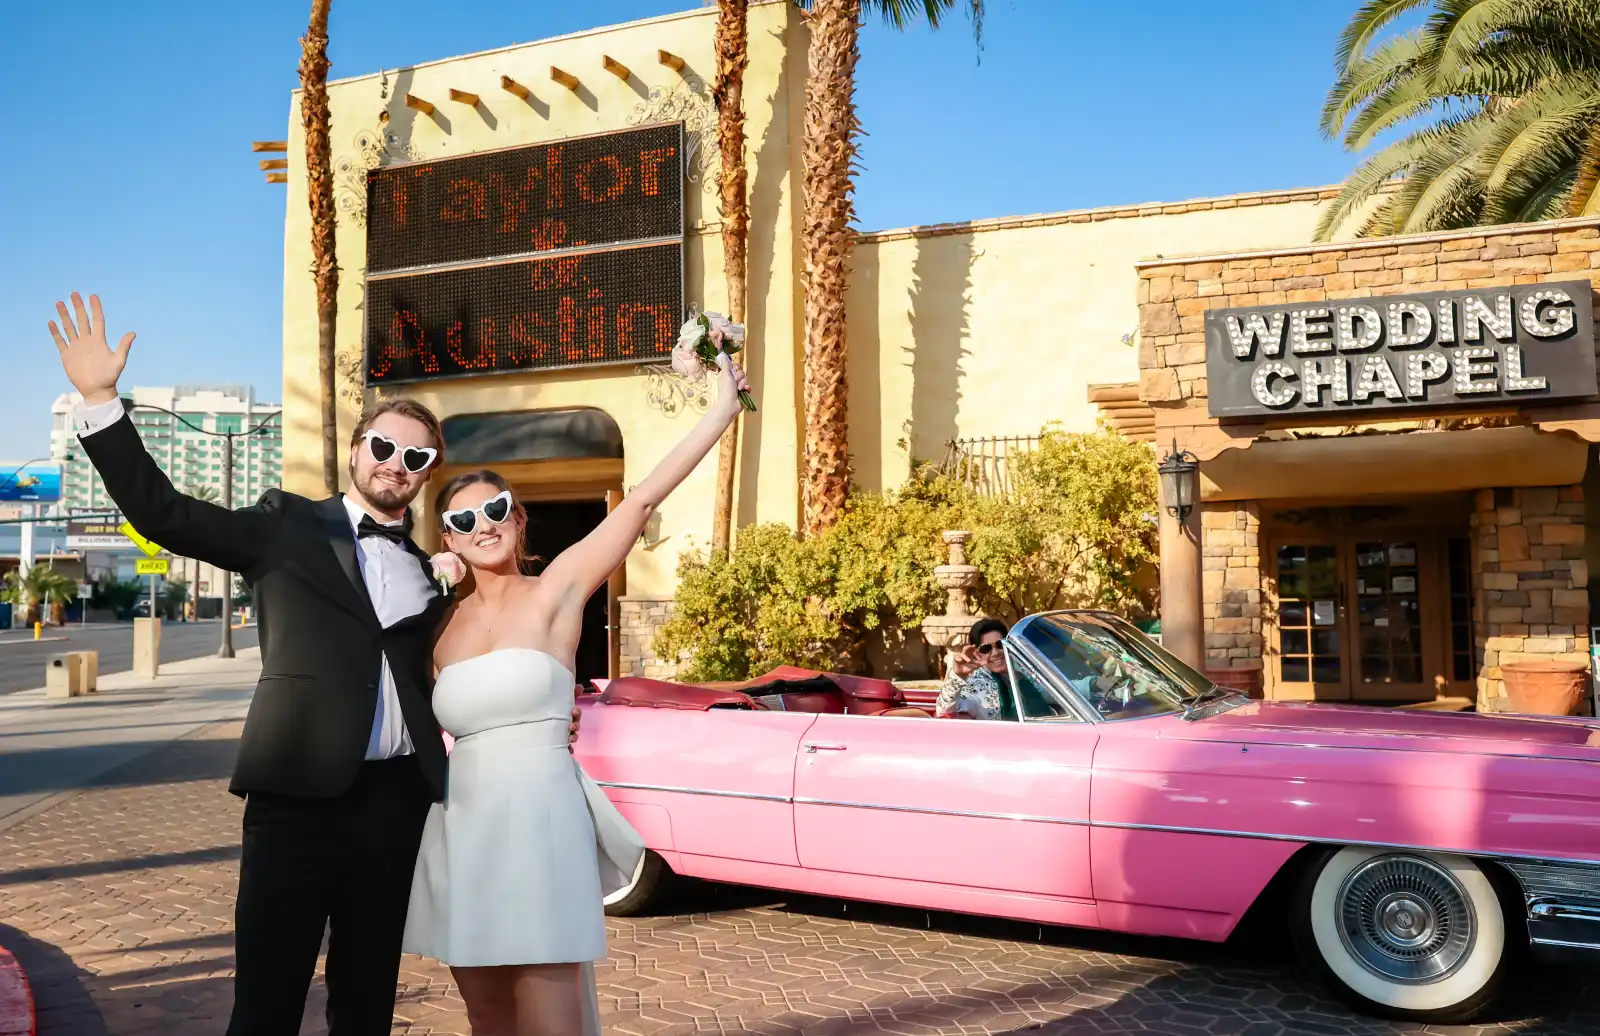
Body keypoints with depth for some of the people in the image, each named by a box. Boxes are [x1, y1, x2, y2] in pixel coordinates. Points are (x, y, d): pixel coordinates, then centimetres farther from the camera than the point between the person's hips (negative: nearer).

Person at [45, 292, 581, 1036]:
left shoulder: (427, 568, 14)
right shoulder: (289, 525, 3)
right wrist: (99, 400, -14)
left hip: (397, 803, 4)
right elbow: (162, 513, -6)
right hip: (299, 798, -4)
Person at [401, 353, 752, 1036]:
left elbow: (642, 500, -12)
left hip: (538, 823, -5)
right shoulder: (442, 622, 10)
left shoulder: (555, 591, -4)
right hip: (462, 829, 5)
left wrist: (722, 410, -16)